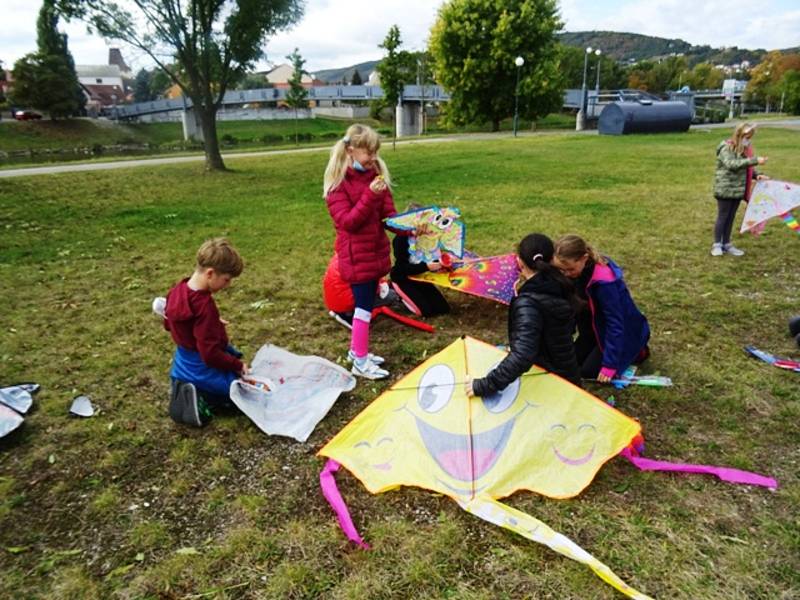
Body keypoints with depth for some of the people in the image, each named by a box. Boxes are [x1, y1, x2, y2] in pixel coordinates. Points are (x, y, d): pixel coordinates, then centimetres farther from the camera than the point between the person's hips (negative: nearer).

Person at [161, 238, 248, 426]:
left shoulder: (178, 291, -5)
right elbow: (211, 354, -29)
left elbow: (169, 324, 14)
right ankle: (201, 399, -8)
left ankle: (185, 390, 9)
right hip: (204, 370, -8)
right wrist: (238, 365, -14)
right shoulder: (205, 306, -31)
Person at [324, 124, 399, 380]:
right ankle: (360, 362, 6)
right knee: (364, 305, -5)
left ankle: (356, 350, 30)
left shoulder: (376, 174, 9)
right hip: (356, 255, -7)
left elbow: (388, 213, 8)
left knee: (365, 303, 15)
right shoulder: (338, 182, -12)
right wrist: (370, 196, -28)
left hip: (376, 250, 7)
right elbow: (347, 221, -19)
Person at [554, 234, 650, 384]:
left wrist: (610, 364, -29)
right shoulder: (576, 272, -14)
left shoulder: (604, 281, -35)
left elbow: (615, 323, -31)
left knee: (588, 371, -10)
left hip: (624, 332, -7)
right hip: (595, 329, 7)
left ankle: (637, 352, 8)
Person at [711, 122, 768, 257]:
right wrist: (754, 160, -32)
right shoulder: (726, 148, -13)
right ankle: (717, 245, 10)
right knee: (722, 216, 0)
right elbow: (732, 164, -28)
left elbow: (746, 168, 17)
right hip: (725, 189, -7)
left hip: (738, 189, 7)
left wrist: (756, 175, -1)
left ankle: (726, 244, 21)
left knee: (731, 217, 12)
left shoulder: (745, 149, 11)